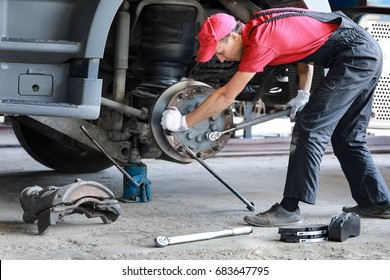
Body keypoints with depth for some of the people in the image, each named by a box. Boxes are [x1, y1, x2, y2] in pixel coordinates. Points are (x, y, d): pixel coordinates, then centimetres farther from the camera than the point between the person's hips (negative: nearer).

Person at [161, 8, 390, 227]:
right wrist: (303, 94, 14)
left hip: (354, 56, -10)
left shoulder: (260, 42, -20)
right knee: (347, 137, 17)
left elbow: (226, 97, -15)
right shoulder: (259, 24, 7)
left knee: (311, 130, -10)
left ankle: (289, 208, -11)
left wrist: (184, 122, -7)